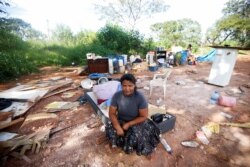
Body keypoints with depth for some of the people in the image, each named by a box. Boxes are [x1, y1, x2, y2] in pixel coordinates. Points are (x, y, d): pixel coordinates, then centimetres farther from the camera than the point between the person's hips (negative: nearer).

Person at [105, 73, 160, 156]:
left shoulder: (140, 97, -25)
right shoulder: (117, 95, -17)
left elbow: (144, 117, -17)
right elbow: (112, 113, -11)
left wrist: (128, 124, -21)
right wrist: (118, 127, -24)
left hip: (136, 122, -2)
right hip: (121, 121, 2)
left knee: (136, 135, -29)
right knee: (110, 129, -24)